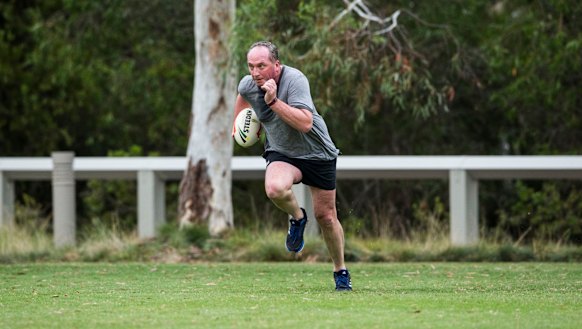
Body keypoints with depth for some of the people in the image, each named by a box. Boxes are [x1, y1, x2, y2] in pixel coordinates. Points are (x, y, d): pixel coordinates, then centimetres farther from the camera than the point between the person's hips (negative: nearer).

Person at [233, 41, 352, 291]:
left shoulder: (295, 80, -27)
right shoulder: (248, 85, -9)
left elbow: (305, 123, -38)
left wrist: (274, 101, -42)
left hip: (317, 153, -3)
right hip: (281, 154, 3)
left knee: (326, 217, 5)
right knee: (274, 189, -32)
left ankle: (341, 272, 28)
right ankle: (297, 217, 1)